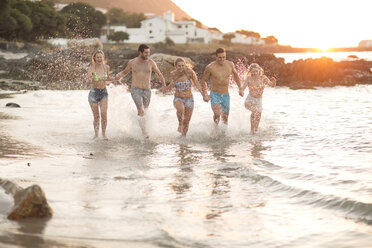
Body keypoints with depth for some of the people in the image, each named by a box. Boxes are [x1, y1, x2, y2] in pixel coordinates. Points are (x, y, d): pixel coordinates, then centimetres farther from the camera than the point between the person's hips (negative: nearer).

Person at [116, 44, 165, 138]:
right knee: (141, 110, -19)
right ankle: (144, 133, -14)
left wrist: (164, 85, -12)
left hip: (147, 91, 3)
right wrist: (119, 75, -7)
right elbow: (125, 72, 15)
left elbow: (159, 74, 4)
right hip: (135, 90, -3)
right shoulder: (132, 62, -2)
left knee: (145, 109, 20)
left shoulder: (151, 62, -3)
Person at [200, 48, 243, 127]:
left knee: (225, 119, 11)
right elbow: (203, 80, -2)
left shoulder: (230, 65, -3)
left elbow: (235, 75, 16)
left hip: (226, 95, 3)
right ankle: (216, 125, 6)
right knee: (217, 114, -25)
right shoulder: (210, 67, -13)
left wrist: (240, 89, 14)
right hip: (215, 94, -3)